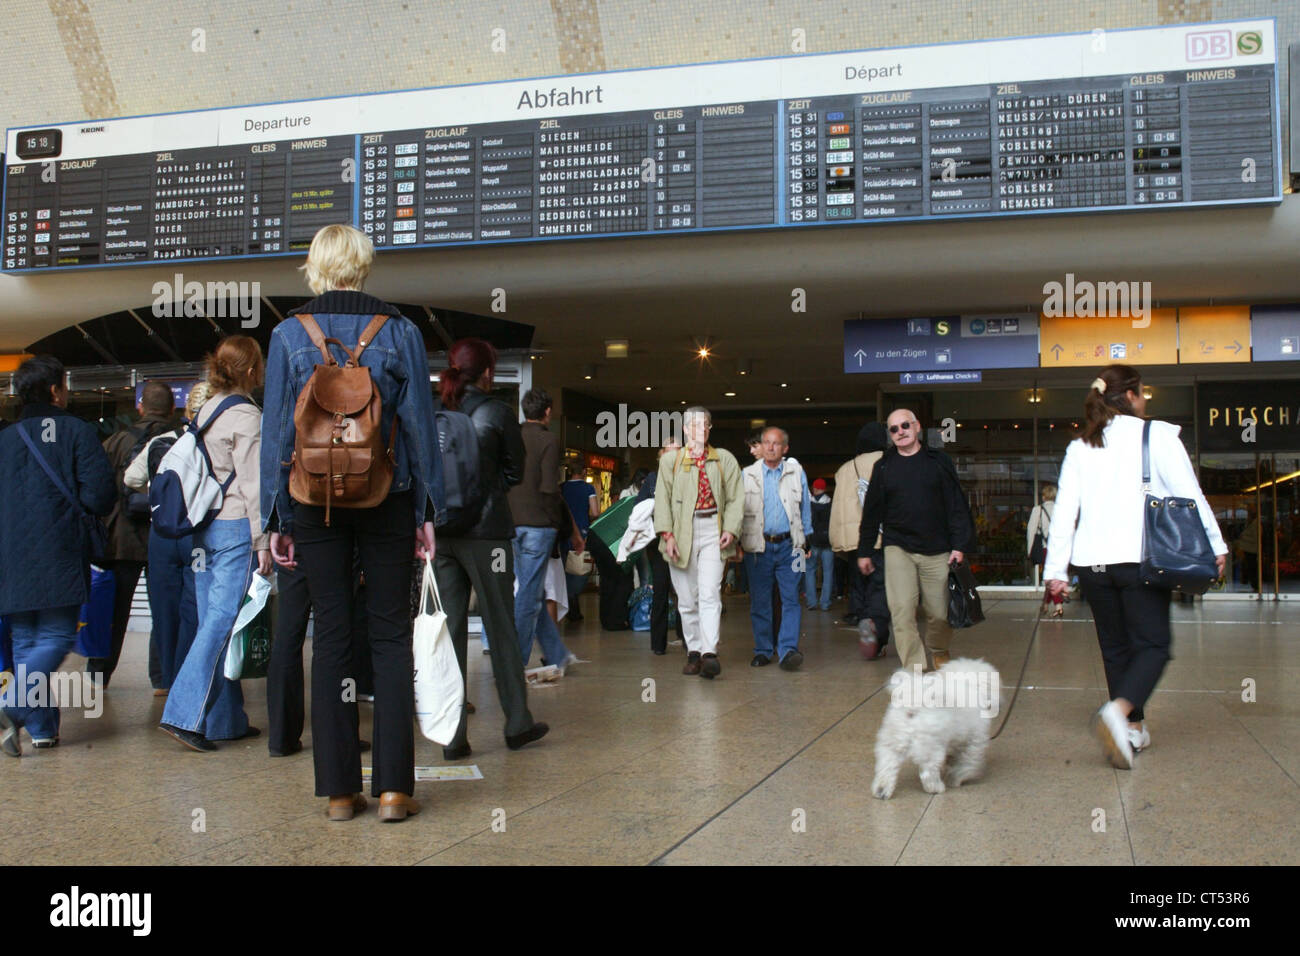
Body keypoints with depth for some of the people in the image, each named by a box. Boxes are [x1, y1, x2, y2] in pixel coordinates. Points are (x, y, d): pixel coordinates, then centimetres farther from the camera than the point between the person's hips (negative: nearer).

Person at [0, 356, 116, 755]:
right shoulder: (77, 431, -3)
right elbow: (100, 494, -11)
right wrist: (86, 513, 10)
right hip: (59, 556, -5)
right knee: (56, 637, 0)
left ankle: (41, 728, 11)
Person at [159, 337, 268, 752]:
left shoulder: (207, 411, 15)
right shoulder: (247, 416, -10)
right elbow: (252, 484, -13)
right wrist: (262, 541, -12)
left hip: (204, 527, 9)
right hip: (236, 528, -9)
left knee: (213, 621, 9)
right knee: (222, 621, -8)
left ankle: (225, 719, 15)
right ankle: (184, 715, -11)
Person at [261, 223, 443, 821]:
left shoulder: (289, 334, 0)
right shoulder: (400, 332, -1)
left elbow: (276, 430, 0)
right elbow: (419, 423, -1)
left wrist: (276, 518, 5)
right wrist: (428, 509, 5)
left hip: (313, 501, 1)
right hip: (387, 501, 0)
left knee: (331, 636, 6)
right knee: (390, 632, 5)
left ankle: (339, 790, 10)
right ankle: (393, 787, 3)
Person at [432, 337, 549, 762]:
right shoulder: (497, 413, -6)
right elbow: (515, 472, 3)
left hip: (441, 531, 3)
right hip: (485, 531, -3)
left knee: (451, 628, 6)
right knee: (501, 627, 7)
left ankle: (453, 737, 5)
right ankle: (517, 724, 18)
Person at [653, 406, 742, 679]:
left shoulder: (724, 459, 11)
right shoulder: (670, 460, 9)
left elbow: (736, 497, 8)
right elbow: (662, 499, 3)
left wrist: (731, 529, -6)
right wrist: (667, 534, -8)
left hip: (712, 530, -1)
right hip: (682, 531, 1)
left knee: (710, 594, -13)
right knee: (687, 598, 5)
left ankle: (710, 653, -19)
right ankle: (693, 652, 16)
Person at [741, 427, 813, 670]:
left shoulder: (796, 472, 9)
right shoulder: (748, 475, 7)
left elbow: (805, 508, 16)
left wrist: (806, 541, 15)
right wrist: (737, 542, 5)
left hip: (788, 545, 0)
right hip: (759, 547, 0)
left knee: (791, 599, -8)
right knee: (760, 602, 3)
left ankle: (788, 650, -11)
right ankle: (763, 650, 13)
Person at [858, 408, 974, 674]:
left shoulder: (938, 461, 5)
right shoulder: (883, 467, 8)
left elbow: (957, 506, 2)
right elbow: (872, 512, 13)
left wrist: (959, 545, -6)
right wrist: (864, 551, 13)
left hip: (937, 550, 0)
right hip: (898, 548, 1)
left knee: (940, 612, 4)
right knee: (902, 611, -11)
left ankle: (938, 652, 33)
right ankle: (914, 668, -5)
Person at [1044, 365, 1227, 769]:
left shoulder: (1079, 447, 9)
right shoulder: (1158, 436, -1)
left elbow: (1065, 509, 5)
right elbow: (1189, 494, -3)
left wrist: (1057, 568, 6)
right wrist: (1215, 545, 5)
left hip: (1092, 562, 4)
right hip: (1140, 556, -4)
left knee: (1116, 647, 15)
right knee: (1152, 645, 0)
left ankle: (1133, 729, 20)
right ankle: (1118, 711, -24)